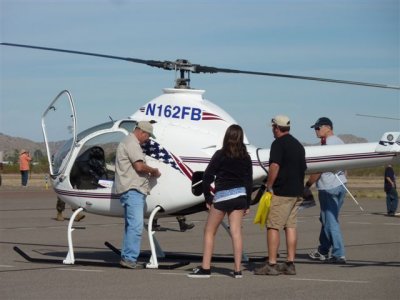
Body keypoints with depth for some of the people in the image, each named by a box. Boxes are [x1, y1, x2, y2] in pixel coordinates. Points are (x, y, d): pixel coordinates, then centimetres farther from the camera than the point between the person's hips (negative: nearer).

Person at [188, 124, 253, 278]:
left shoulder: (220, 155, -7)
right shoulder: (245, 157, 4)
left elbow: (207, 177, -9)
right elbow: (249, 181, 7)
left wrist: (208, 198, 1)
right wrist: (247, 204, 12)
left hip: (222, 196, -4)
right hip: (240, 196, 4)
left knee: (209, 231, 6)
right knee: (236, 231, 4)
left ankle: (205, 268, 3)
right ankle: (238, 270, 0)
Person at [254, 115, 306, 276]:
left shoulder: (278, 144, -9)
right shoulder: (298, 145, 17)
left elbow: (275, 166, -20)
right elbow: (303, 168, 21)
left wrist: (269, 186, -13)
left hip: (281, 192, -8)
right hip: (296, 192, 8)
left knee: (273, 226, -6)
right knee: (291, 226, 8)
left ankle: (272, 264, -9)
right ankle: (290, 264, 7)